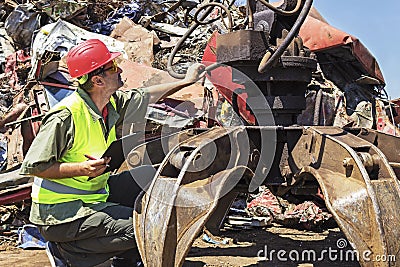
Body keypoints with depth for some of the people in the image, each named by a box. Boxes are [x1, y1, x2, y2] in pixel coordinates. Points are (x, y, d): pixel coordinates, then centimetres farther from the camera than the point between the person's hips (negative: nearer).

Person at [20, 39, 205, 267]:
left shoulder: (113, 103, 0)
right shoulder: (65, 116, -25)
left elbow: (145, 96, 19)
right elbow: (33, 166, -21)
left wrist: (188, 81, 25)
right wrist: (82, 168, -31)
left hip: (95, 193, 9)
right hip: (60, 215, -9)